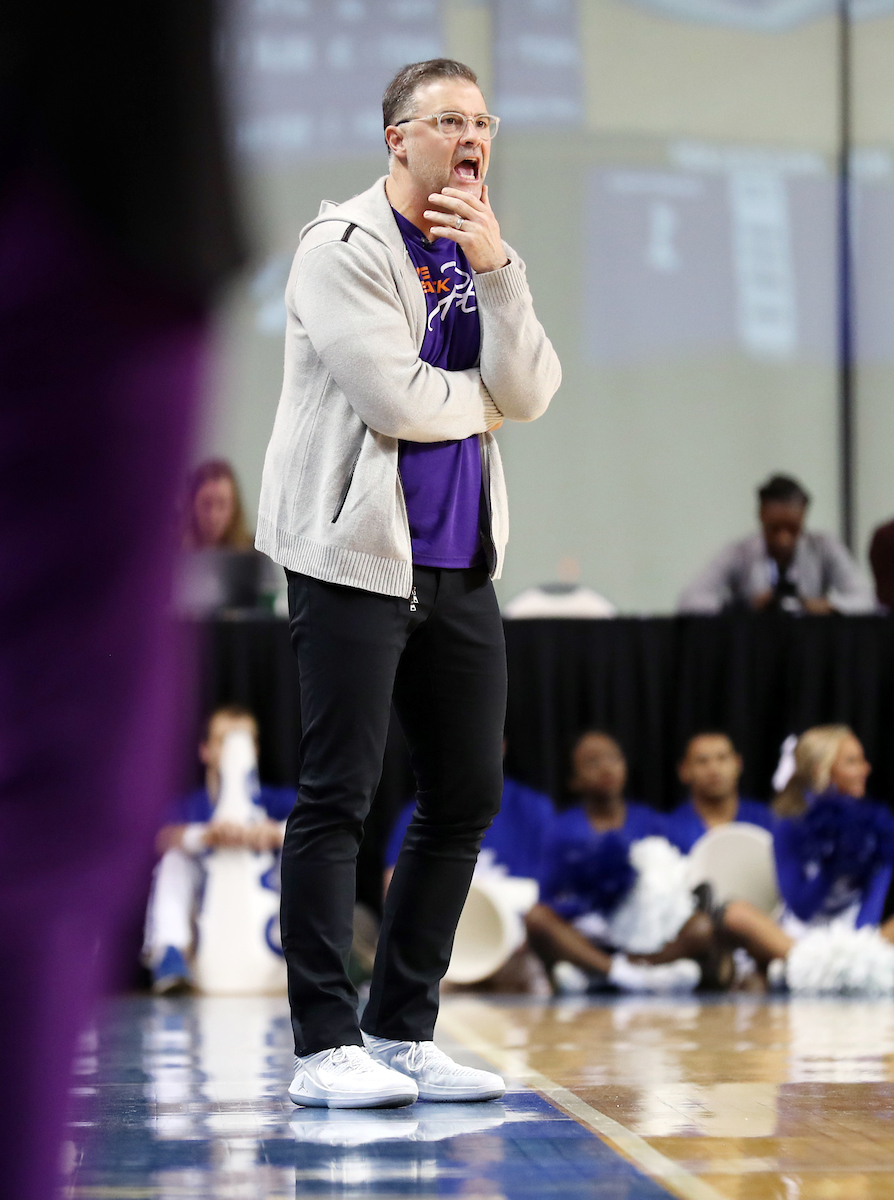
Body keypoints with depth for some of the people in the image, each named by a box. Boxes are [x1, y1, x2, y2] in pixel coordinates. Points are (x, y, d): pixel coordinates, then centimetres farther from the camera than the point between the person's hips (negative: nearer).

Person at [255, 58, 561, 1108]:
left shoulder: (480, 255, 14)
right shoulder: (344, 247, -7)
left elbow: (529, 393, -1)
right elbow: (396, 401, -17)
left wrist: (494, 266, -11)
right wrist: (484, 398, 1)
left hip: (458, 566, 8)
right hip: (356, 553, -7)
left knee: (467, 800, 8)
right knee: (336, 798, -7)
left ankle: (402, 1033, 18)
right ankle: (325, 1047, -3)